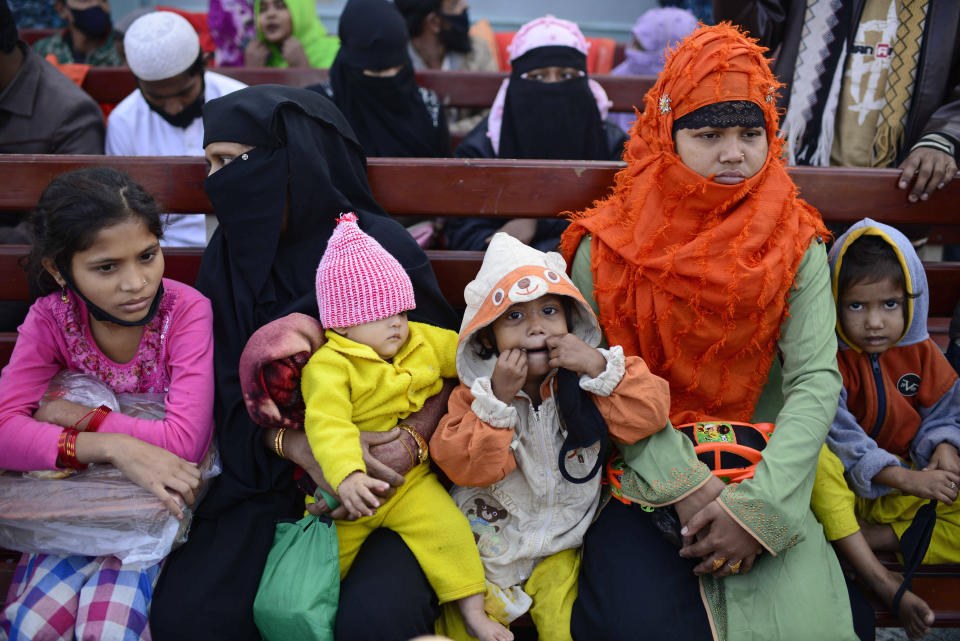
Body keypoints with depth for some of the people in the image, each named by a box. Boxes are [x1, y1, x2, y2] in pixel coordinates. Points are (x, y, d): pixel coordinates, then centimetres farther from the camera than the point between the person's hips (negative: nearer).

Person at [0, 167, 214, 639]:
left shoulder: (186, 309, -18)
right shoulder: (50, 319, -8)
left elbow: (184, 440, -25)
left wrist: (74, 416, -18)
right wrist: (110, 447, -33)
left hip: (162, 494, -2)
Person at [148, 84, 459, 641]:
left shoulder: (383, 247, -9)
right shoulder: (229, 258, 3)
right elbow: (231, 396, 2)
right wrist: (298, 446, -17)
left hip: (386, 473, -3)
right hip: (273, 476, 4)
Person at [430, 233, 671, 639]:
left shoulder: (586, 381, -7)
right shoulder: (475, 392, -10)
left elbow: (649, 415, -17)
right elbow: (463, 465, -21)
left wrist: (600, 367, -27)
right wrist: (498, 399, -29)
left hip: (559, 544, 1)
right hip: (489, 539, 0)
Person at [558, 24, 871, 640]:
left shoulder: (795, 244, 1)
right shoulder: (608, 246, -4)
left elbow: (817, 380, -8)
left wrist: (759, 504, -20)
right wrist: (687, 484, -17)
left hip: (762, 471, 2)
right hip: (641, 470, -1)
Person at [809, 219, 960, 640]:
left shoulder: (921, 352, 0)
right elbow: (836, 431, -22)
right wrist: (904, 477, -27)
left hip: (911, 484, 5)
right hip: (846, 486, -4)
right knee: (815, 459, -39)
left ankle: (873, 540, -21)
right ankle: (887, 586, -41)